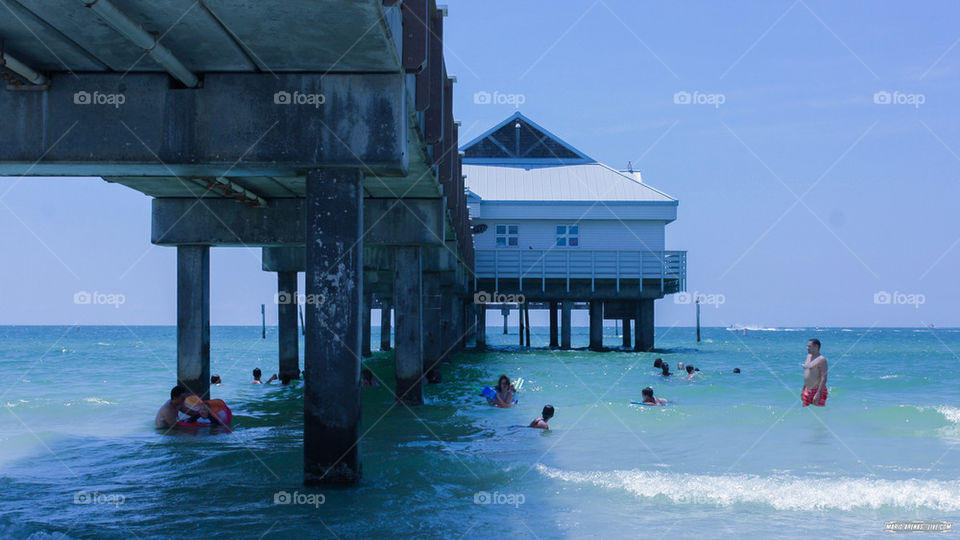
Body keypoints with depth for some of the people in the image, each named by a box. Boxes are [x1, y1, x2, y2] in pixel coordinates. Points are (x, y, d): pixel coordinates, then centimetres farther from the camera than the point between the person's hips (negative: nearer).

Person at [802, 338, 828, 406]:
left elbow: (824, 378, -20)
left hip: (818, 391, -8)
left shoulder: (821, 359, -13)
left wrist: (818, 394, -26)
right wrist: (803, 390, 22)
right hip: (807, 391, 8)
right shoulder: (809, 356, 13)